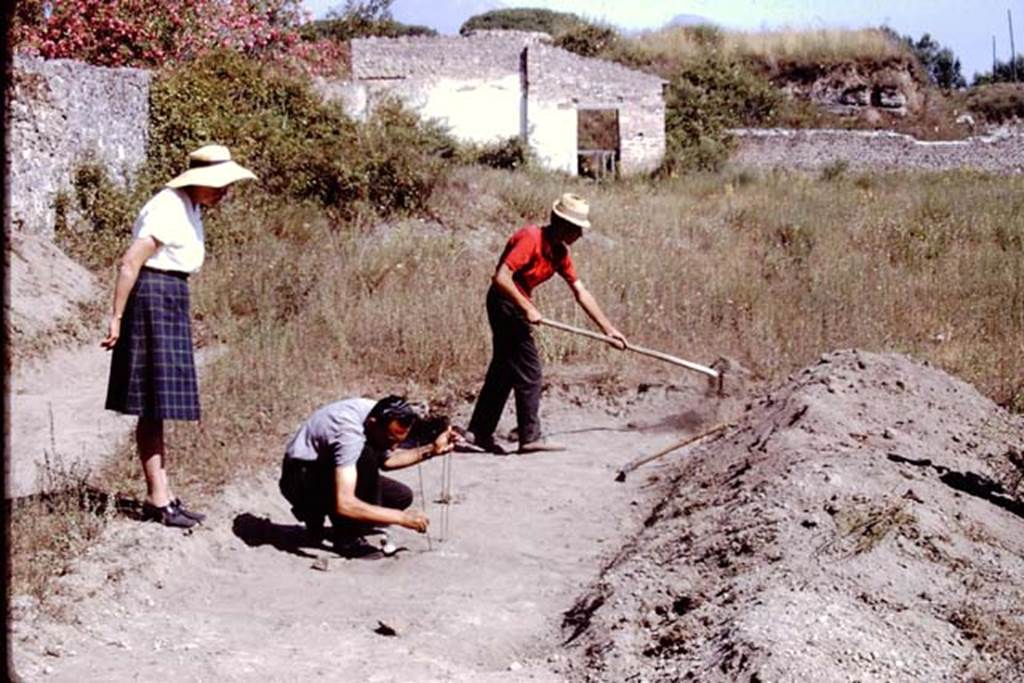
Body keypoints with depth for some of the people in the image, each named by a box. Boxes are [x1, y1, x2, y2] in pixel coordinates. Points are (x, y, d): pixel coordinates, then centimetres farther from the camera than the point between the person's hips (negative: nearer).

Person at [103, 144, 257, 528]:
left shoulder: (189, 208, 14)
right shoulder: (169, 209, -17)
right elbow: (130, 263, -21)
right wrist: (117, 318, -21)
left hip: (171, 300, 10)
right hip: (153, 299, -10)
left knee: (159, 406, 12)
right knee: (153, 406, -6)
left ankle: (163, 494, 17)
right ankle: (157, 499, -3)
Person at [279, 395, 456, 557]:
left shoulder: (380, 415, -11)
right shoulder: (349, 433, -35)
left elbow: (386, 460, 11)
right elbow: (344, 504, -42)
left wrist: (431, 450, -3)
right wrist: (400, 517, -39)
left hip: (331, 472, 9)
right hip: (301, 479, -8)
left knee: (402, 496, -3)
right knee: (367, 456, -32)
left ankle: (316, 516, 10)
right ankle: (349, 539, -18)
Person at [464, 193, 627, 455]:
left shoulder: (560, 252, 6)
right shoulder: (530, 238, -21)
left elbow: (581, 293, 10)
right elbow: (501, 278, -28)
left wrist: (609, 329, 7)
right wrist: (528, 308, -24)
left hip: (516, 304, 9)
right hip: (505, 302, -9)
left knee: (504, 371, 13)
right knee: (528, 369, -7)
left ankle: (479, 431, 18)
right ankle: (530, 437, -2)